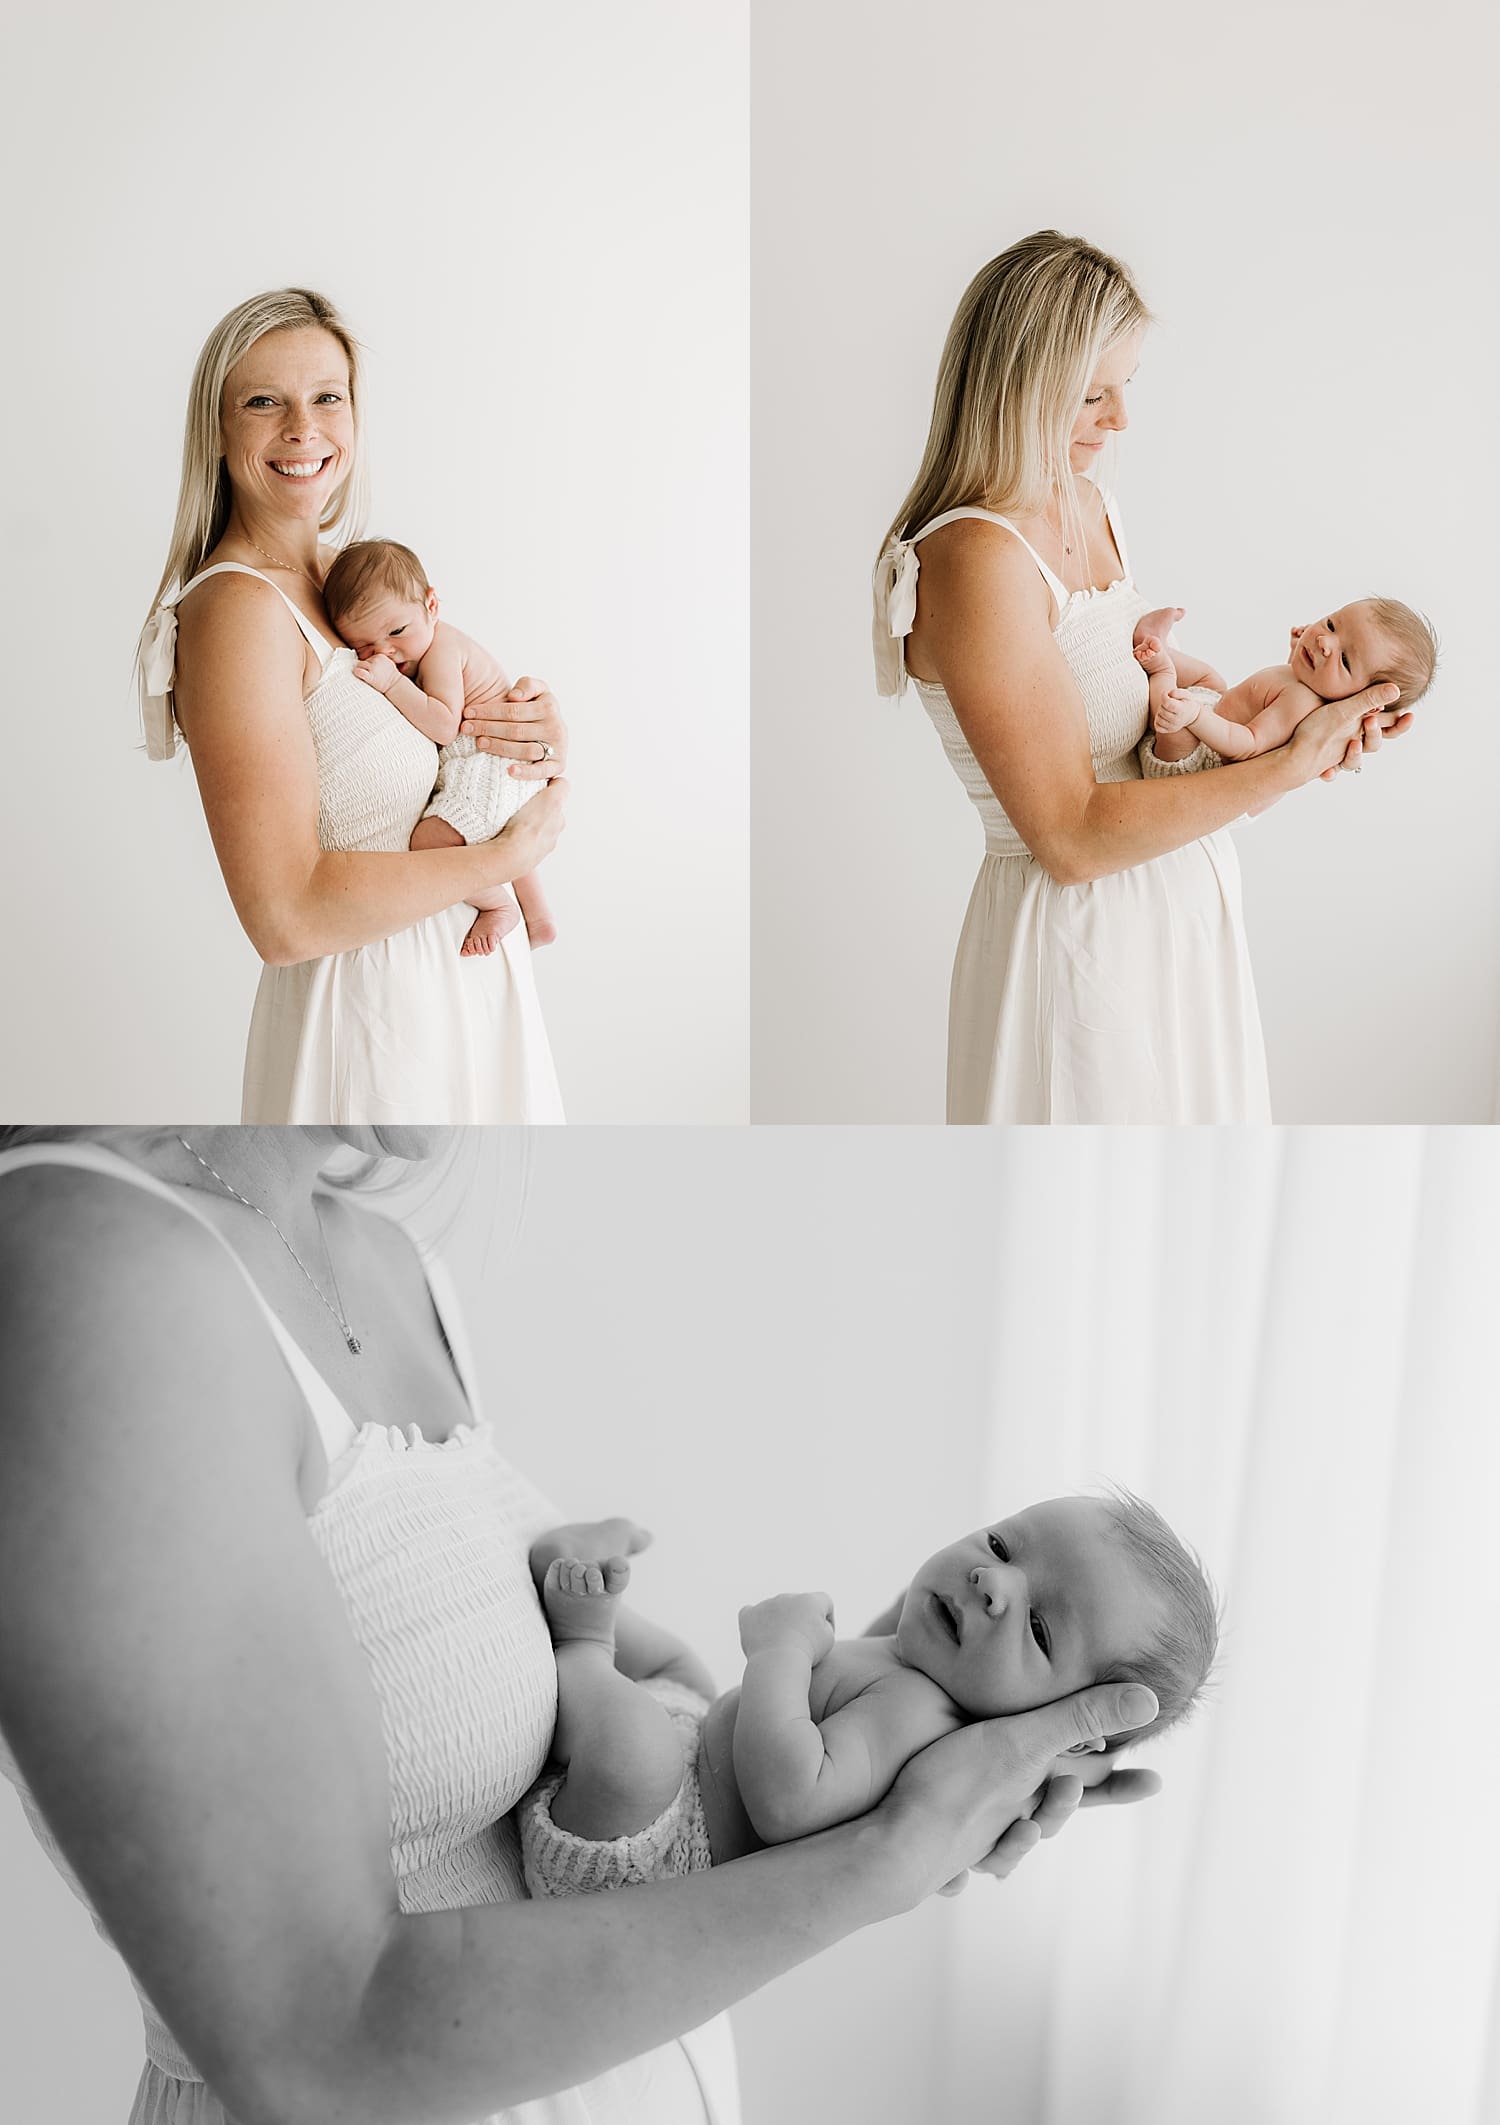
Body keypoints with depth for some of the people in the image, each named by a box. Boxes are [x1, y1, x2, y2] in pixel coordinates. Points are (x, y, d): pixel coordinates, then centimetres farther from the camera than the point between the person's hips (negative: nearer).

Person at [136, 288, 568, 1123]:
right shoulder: (235, 606, -20)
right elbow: (288, 915, -28)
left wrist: (541, 731, -8)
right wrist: (511, 853, -19)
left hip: (472, 973, 8)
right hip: (370, 1000, -8)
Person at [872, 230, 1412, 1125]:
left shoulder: (1092, 507, 7)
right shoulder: (974, 558, -23)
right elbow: (1072, 836, -25)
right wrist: (1288, 766, -21)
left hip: (1185, 914, 9)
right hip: (1079, 940, -9)